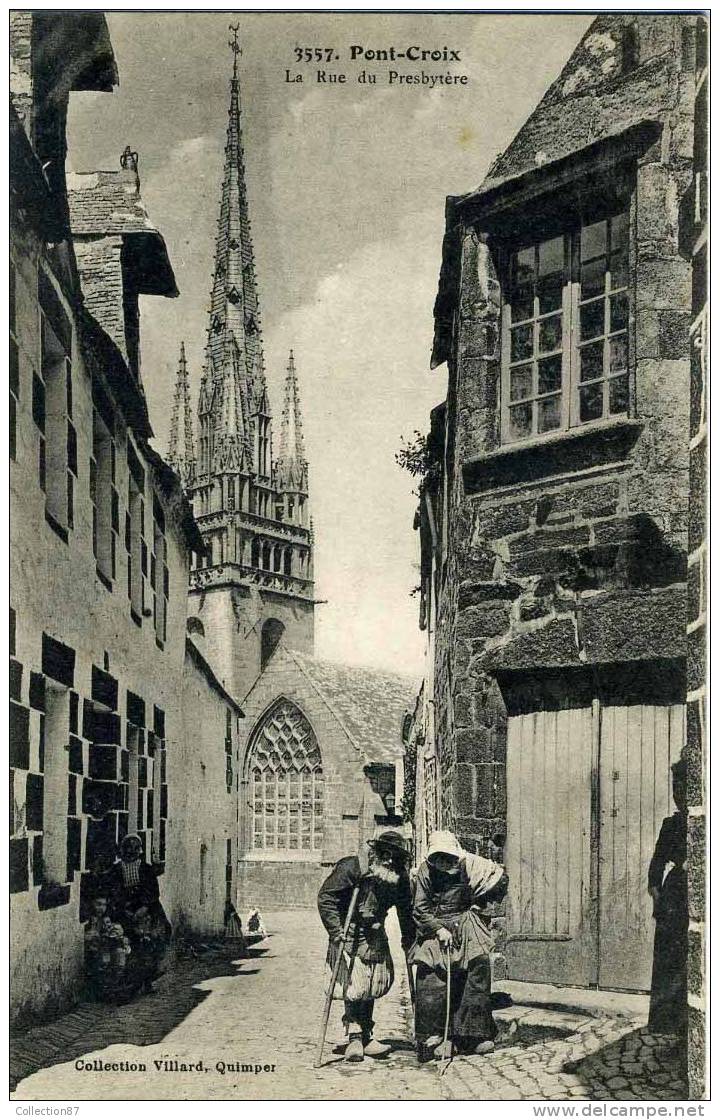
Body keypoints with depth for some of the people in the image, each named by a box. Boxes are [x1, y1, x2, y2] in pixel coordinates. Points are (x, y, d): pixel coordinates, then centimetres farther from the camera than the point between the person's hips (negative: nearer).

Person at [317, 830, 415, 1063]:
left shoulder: (400, 878, -6)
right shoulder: (351, 868, -20)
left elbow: (406, 910, 9)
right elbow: (325, 897, -19)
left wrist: (408, 939, 7)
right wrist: (336, 930, -25)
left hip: (375, 937, 5)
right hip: (348, 936, -5)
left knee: (374, 984, 6)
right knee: (353, 986, -11)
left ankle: (365, 1037, 17)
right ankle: (354, 1037, -4)